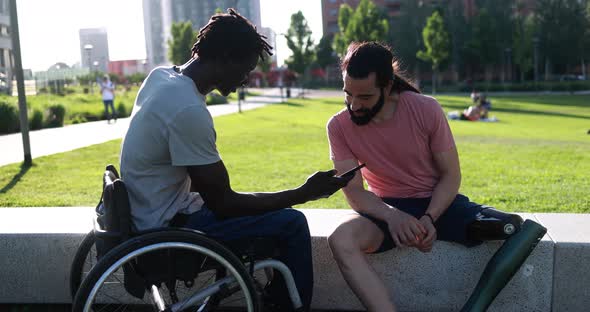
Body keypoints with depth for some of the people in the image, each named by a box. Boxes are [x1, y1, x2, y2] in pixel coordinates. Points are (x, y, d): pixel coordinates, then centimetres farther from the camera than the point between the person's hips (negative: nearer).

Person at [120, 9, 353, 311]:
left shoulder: (160, 75, 0)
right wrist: (305, 193, -16)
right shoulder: (190, 111, -28)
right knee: (292, 224, -9)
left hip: (150, 217, 10)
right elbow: (223, 204, -22)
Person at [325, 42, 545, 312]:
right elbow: (354, 192, -12)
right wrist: (393, 217, -32)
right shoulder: (339, 126, -12)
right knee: (340, 240, -34)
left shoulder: (426, 109, -14)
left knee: (518, 229, -24)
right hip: (387, 208, 0)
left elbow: (451, 175, -7)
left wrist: (429, 218, -24)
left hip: (440, 203, 1)